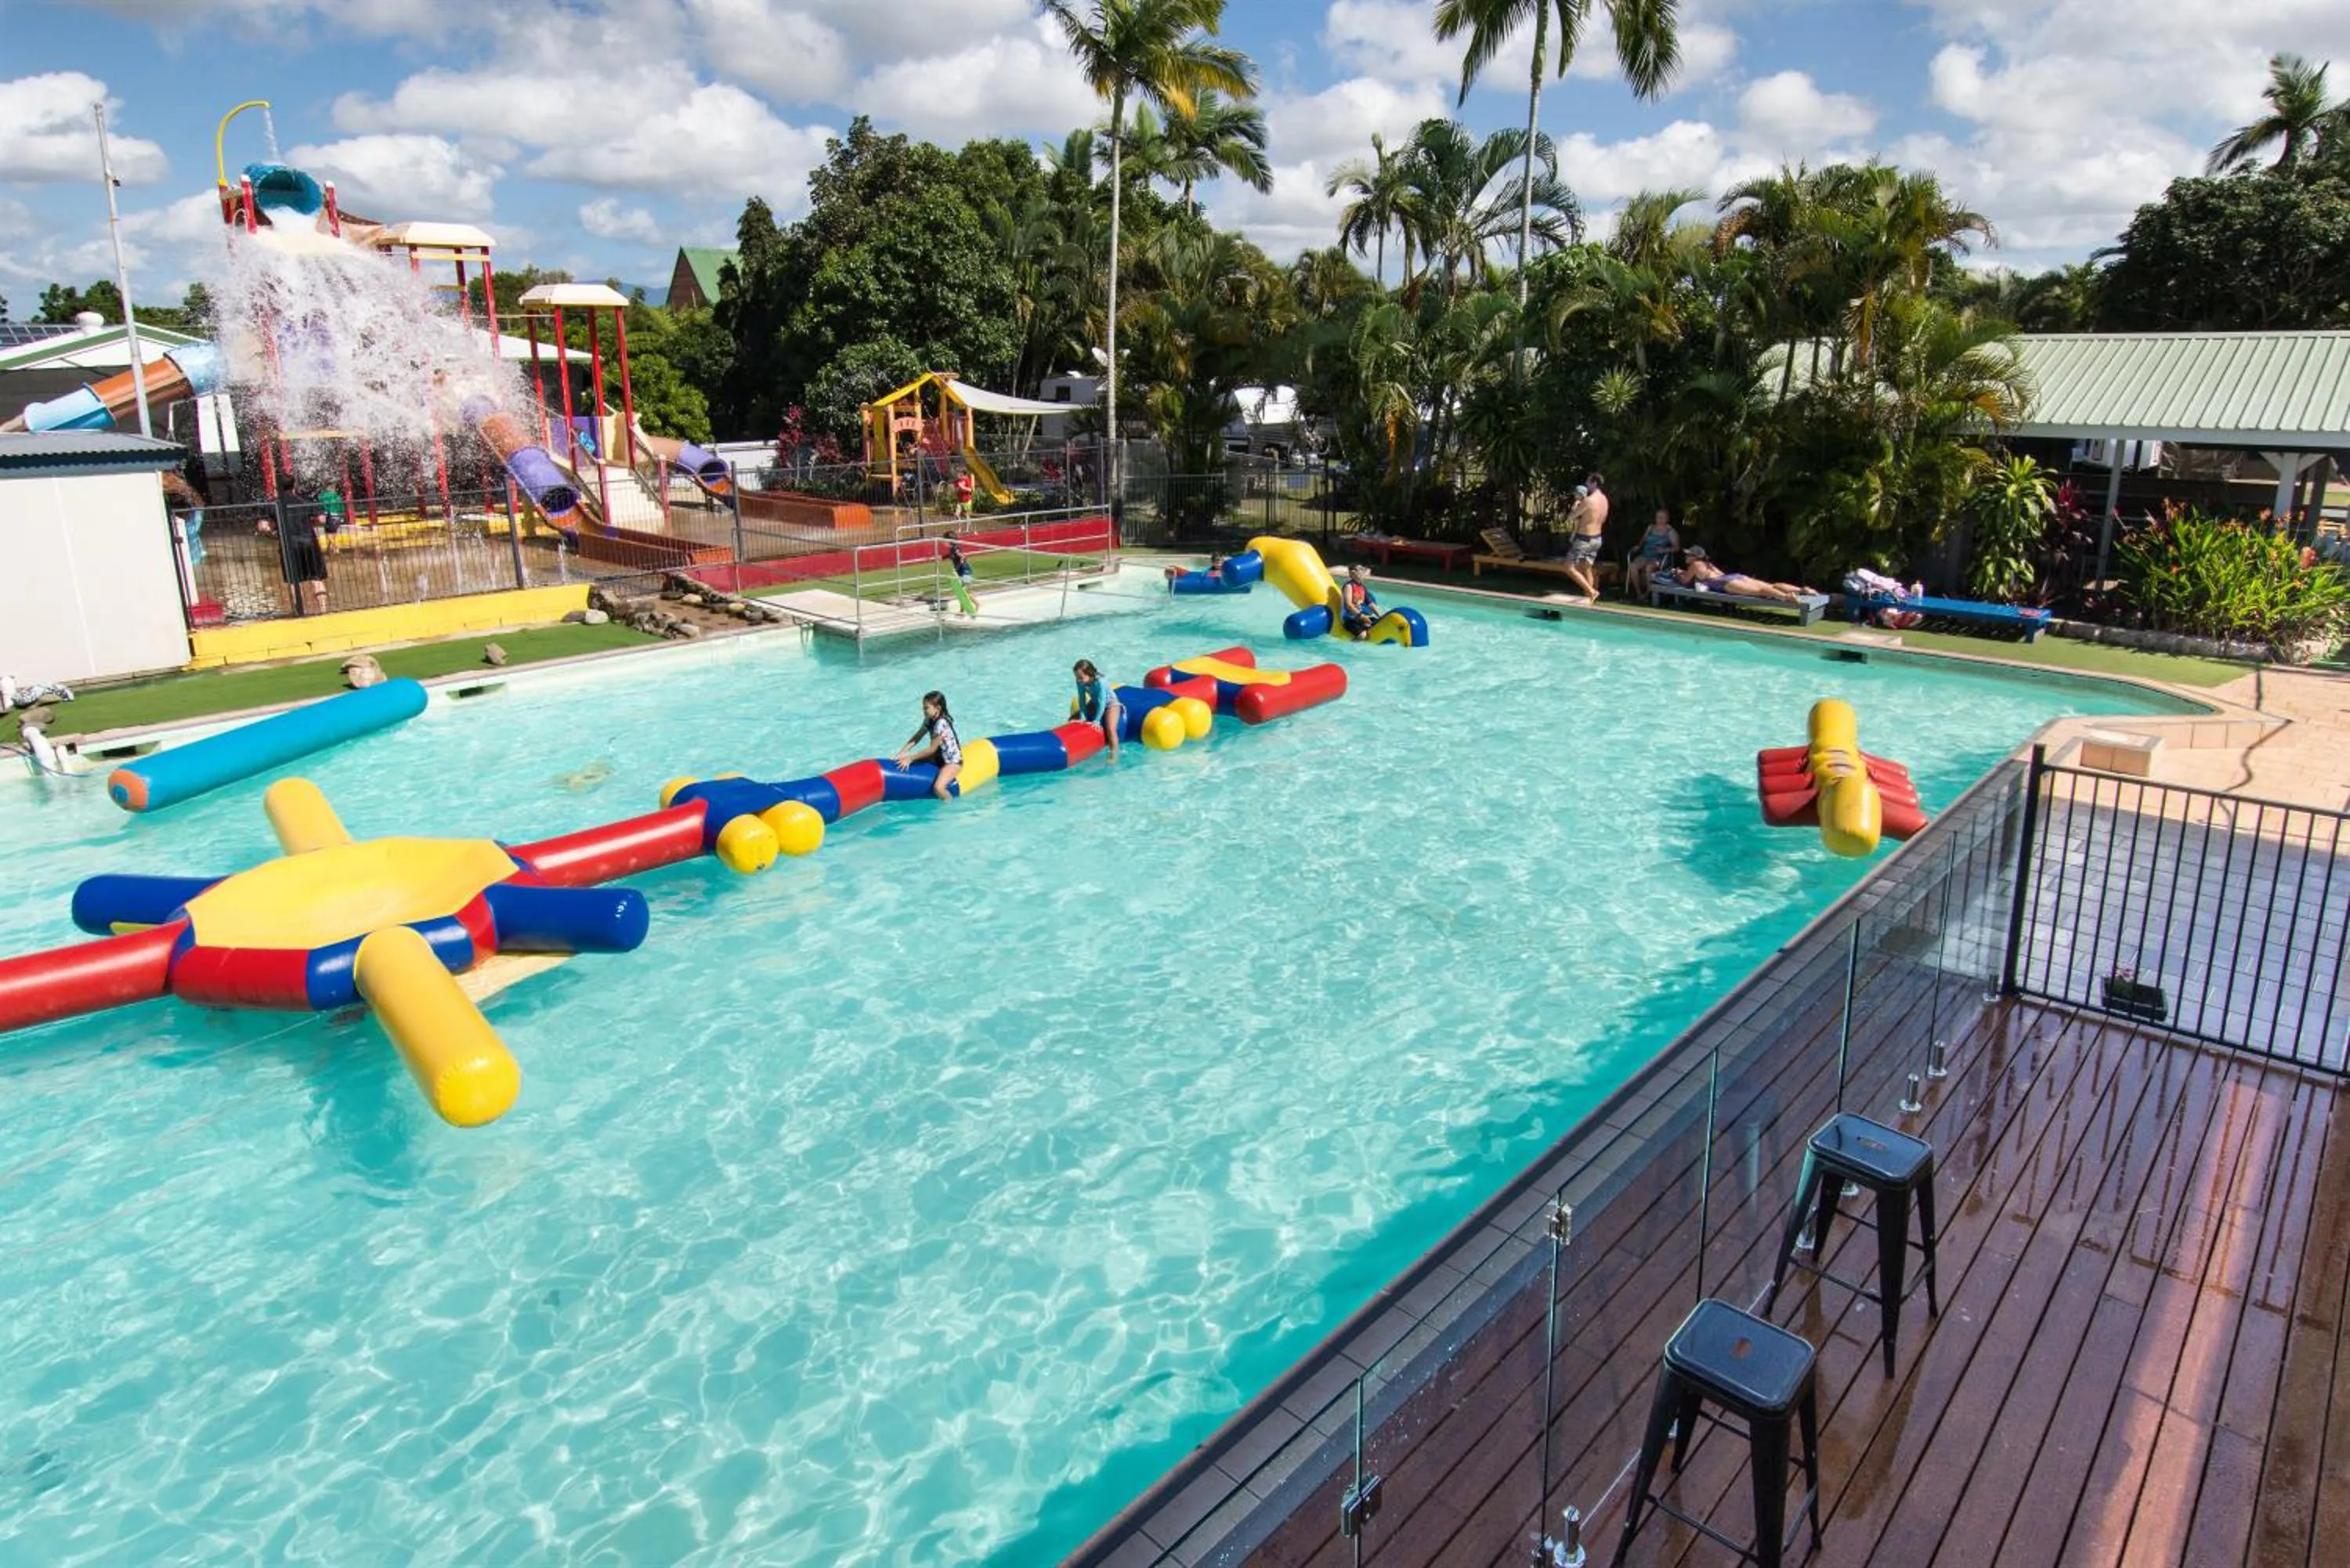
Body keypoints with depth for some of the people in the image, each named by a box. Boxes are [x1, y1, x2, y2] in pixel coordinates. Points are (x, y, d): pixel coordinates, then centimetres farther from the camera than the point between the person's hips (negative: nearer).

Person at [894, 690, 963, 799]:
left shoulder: (941, 724, -27)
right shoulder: (929, 720, 0)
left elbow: (932, 749, -23)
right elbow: (916, 738, 2)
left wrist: (911, 758, -18)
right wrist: (901, 754, -9)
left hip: (952, 762, -10)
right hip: (939, 757, 10)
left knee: (938, 788, -29)